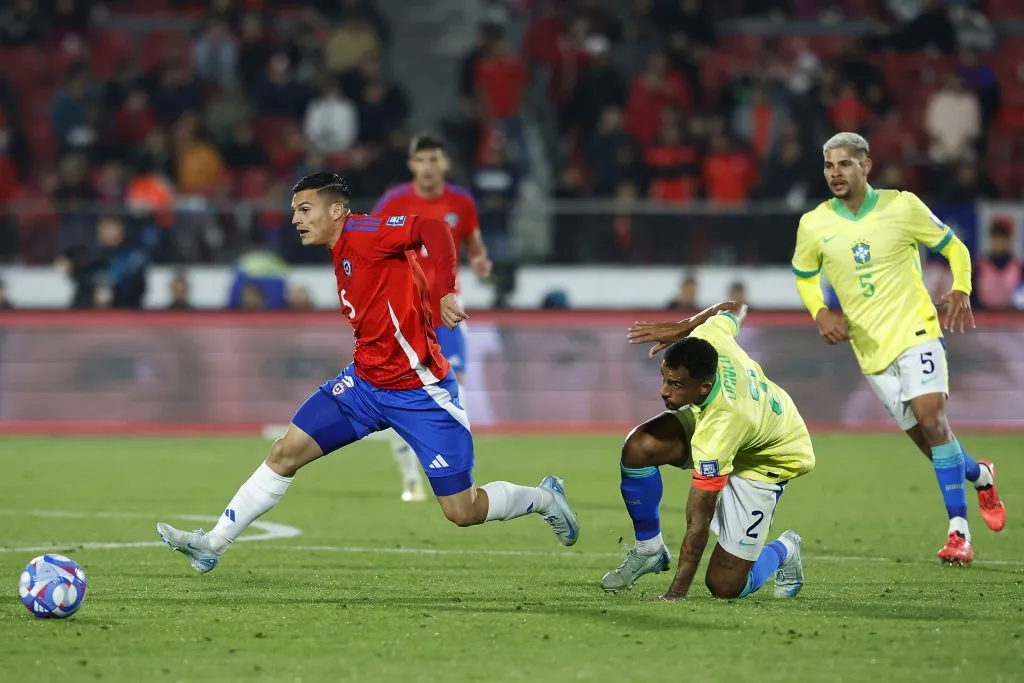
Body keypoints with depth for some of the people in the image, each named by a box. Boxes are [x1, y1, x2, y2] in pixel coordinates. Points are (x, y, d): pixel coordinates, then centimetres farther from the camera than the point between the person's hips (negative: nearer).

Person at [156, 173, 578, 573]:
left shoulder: (362, 233, -17)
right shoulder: (342, 255, 10)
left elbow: (432, 230, -30)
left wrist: (447, 294, -40)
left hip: (420, 391, -8)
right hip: (365, 381, 8)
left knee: (462, 513, -3)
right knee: (285, 453, -1)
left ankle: (544, 498, 24)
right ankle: (213, 545, 7)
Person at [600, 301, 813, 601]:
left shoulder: (717, 431, -44)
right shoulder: (708, 338, -30)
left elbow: (698, 525, -38)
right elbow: (733, 308, -3)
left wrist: (676, 595, -35)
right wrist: (681, 328, -2)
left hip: (765, 463, -7)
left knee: (725, 586, -9)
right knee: (638, 447, -24)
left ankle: (782, 552, 25)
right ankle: (649, 550, -1)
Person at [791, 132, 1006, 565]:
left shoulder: (902, 206, -6)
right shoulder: (814, 225, 1)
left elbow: (954, 247, 5)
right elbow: (803, 276, 18)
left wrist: (960, 290, -13)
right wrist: (820, 313, -2)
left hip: (915, 330, -3)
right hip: (871, 348, 3)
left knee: (931, 418, -21)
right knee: (923, 436, 5)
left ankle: (958, 530, -19)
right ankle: (979, 475, 37)